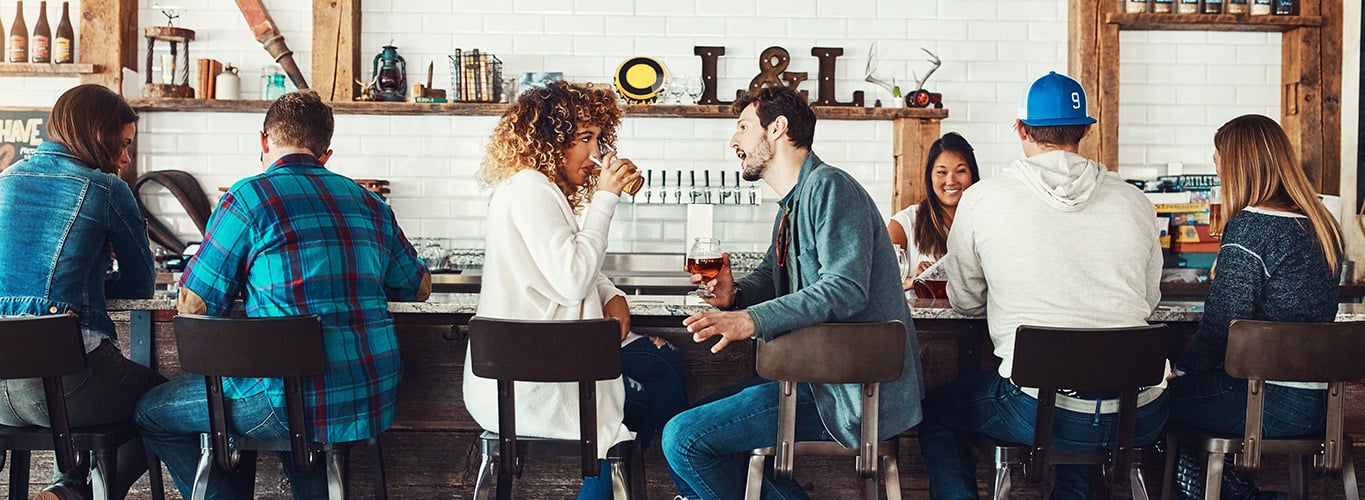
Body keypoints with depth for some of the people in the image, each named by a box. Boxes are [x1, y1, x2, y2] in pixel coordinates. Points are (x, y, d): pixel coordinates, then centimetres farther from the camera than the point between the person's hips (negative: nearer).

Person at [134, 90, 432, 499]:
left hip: (302, 403, -6)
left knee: (153, 413, 15)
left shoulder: (249, 197, -5)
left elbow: (193, 305, -2)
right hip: (376, 402, 6)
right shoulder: (369, 203, 11)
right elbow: (419, 287, 22)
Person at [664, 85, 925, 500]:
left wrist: (753, 320, -32)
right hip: (820, 376, 11)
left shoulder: (830, 187, -14)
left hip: (857, 395, -11)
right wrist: (734, 294, 0)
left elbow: (845, 288, -25)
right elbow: (772, 277, 23)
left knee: (683, 438, -13)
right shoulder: (792, 206, 20)